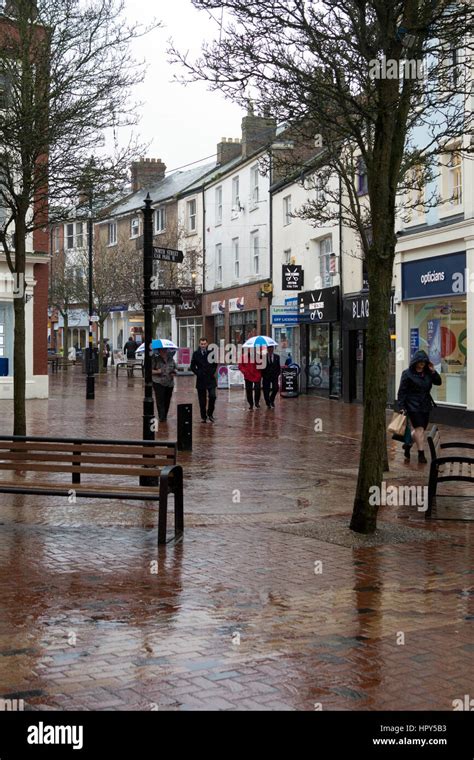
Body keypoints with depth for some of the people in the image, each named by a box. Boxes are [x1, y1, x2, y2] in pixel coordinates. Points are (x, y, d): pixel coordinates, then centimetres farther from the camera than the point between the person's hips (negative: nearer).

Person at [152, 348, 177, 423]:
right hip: (159, 383, -4)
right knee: (160, 401, -10)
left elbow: (176, 368, 22)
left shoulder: (171, 359, 11)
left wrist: (174, 372, 0)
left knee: (167, 400, 7)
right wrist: (156, 371, -20)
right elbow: (150, 370, -2)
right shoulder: (155, 359, -1)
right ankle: (161, 417, -11)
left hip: (170, 383, 4)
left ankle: (165, 416, 18)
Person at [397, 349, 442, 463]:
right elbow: (402, 391, -9)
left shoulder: (427, 373, 7)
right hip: (413, 406, -6)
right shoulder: (407, 374, -8)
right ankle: (421, 454, -5)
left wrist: (433, 371, -7)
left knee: (420, 430, 12)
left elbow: (438, 382, 7)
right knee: (419, 429, -10)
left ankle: (408, 444, 35)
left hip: (425, 406, 6)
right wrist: (401, 406, -14)